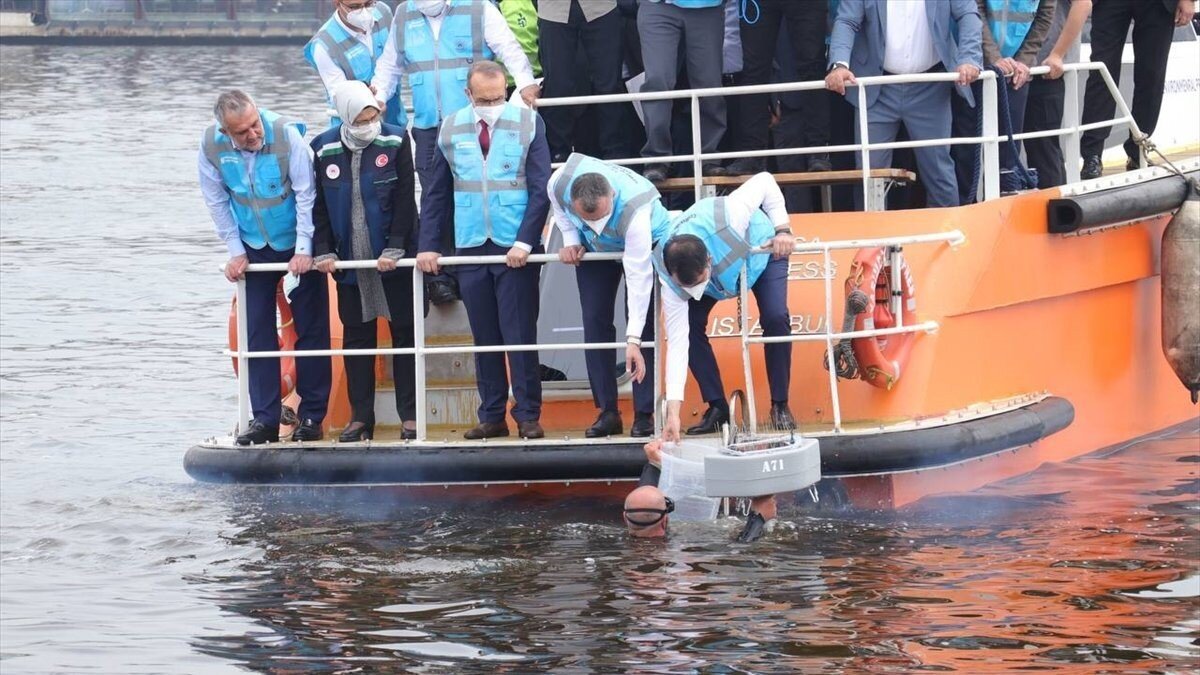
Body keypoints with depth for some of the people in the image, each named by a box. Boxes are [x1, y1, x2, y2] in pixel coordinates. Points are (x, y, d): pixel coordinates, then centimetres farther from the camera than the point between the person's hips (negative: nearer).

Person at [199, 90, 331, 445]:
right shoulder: (212, 146, -16)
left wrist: (303, 250, -17)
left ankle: (312, 417, 6)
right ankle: (265, 418, 5)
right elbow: (217, 202, -2)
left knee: (311, 329, -1)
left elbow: (306, 194, -18)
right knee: (258, 333, 0)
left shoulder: (286, 134, -25)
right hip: (254, 249, 3)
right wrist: (236, 251, -3)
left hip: (297, 246, -3)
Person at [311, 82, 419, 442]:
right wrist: (323, 251, -5)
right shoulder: (324, 149, 0)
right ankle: (360, 417, 11)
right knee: (356, 336, 6)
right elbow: (319, 205, 5)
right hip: (349, 260, 2)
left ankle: (410, 415, 6)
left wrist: (394, 249, -15)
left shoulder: (395, 142, -6)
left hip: (393, 259, -2)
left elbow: (404, 200, -8)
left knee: (403, 332, 2)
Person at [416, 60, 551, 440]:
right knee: (484, 337, 6)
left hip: (516, 249, -3)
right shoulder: (451, 130, 5)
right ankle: (491, 417, 10)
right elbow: (436, 193, 9)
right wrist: (429, 246, 1)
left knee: (520, 334, -2)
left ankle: (528, 415, 3)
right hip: (471, 248, 3)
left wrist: (525, 242, -13)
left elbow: (541, 189, -4)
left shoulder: (527, 124, -2)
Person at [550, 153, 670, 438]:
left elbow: (638, 278, -46)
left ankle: (644, 414, -10)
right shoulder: (560, 183, -34)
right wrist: (571, 241, -18)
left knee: (643, 323, -14)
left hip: (648, 242, -4)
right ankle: (607, 412, -1)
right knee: (595, 322, -4)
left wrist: (633, 340, -49)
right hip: (595, 249, 4)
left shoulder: (635, 212, -46)